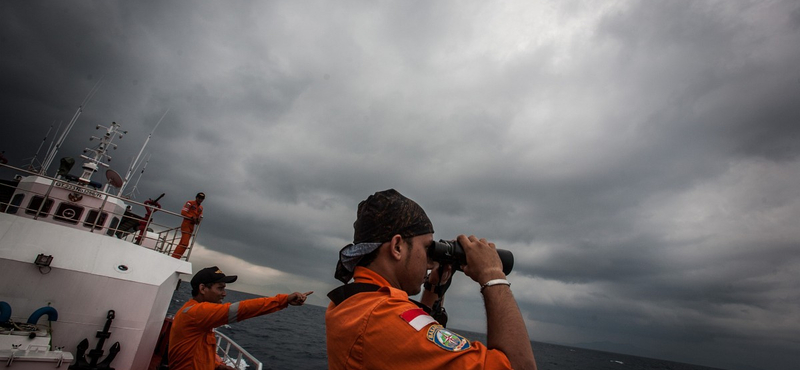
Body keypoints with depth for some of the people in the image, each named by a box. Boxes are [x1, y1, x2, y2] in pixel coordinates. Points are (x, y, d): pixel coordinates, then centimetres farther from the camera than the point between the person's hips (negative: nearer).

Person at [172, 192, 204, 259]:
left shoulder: (201, 208, 21)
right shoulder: (190, 203, 0)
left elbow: (200, 216, 15)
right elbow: (183, 212, -9)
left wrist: (199, 219, -9)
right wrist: (192, 217, -19)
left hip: (192, 226, 7)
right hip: (186, 224, -7)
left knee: (182, 243, 7)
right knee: (185, 243, -16)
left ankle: (174, 257, 11)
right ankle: (175, 258, -15)